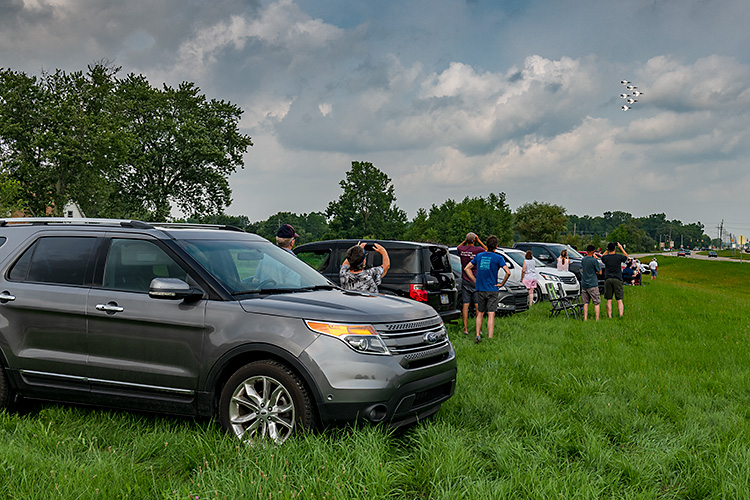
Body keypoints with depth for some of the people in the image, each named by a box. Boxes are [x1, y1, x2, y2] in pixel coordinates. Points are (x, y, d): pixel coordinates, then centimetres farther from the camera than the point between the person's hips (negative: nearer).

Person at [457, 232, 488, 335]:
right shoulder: (478, 250, -11)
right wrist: (479, 241, 7)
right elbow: (487, 250, 10)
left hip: (465, 280, 2)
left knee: (465, 305, 3)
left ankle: (465, 328, 3)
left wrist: (464, 241, 11)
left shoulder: (461, 249, -3)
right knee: (478, 305, 3)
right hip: (476, 280, -2)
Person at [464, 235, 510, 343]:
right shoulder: (498, 258, -8)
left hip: (480, 290, 4)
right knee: (491, 315, -3)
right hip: (492, 290, -3)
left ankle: (477, 335, 9)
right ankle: (490, 338, -7)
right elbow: (508, 272, -18)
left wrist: (475, 281, 8)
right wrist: (502, 284, -5)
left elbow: (467, 268, 8)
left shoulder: (479, 256, 5)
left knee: (480, 314, 15)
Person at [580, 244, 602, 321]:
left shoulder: (583, 260, 7)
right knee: (597, 303, 0)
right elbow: (600, 272, -5)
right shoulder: (594, 260, -11)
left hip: (584, 284, 6)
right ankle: (597, 319, -3)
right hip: (592, 284, -6)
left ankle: (585, 319, 7)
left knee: (586, 303, 10)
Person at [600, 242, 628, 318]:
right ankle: (621, 315, -12)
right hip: (617, 279, -1)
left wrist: (607, 250, 22)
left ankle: (609, 317, 1)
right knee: (619, 300, 0)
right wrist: (621, 247, 24)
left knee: (609, 300, 4)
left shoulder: (605, 257, 0)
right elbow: (626, 256, 20)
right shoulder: (619, 256, -4)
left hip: (608, 279, 1)